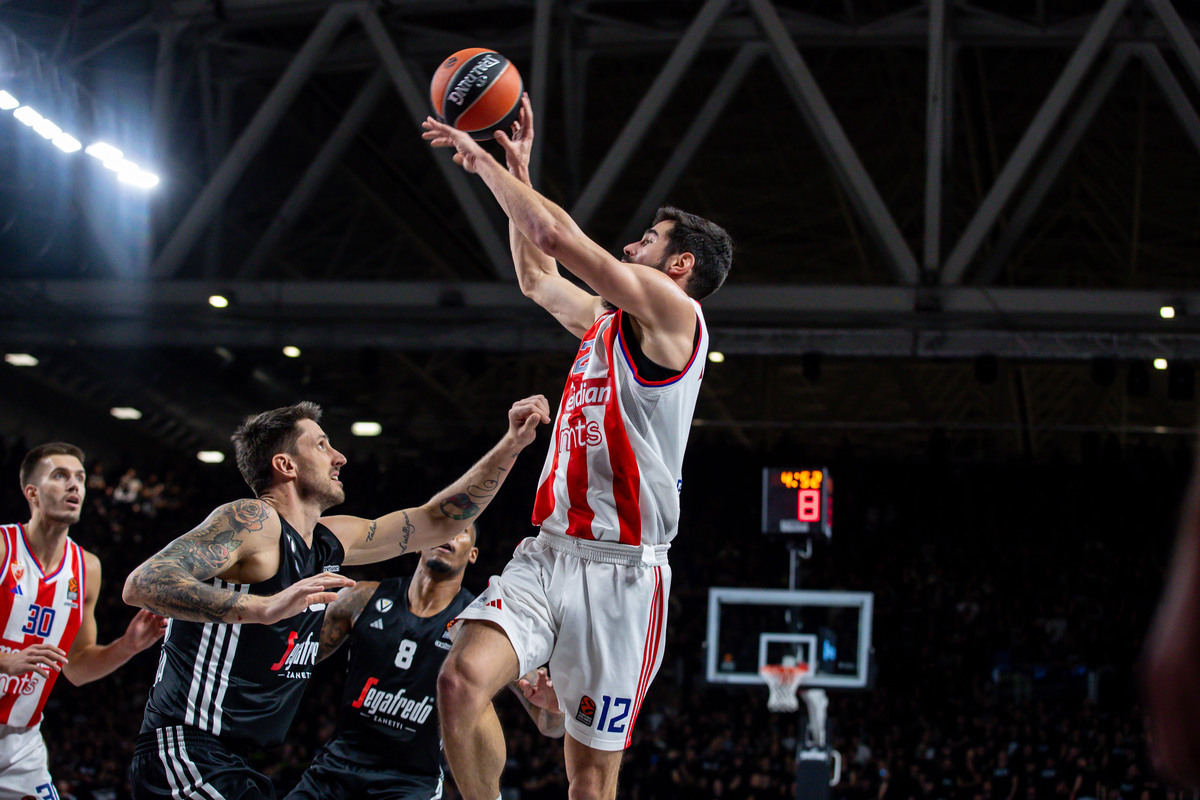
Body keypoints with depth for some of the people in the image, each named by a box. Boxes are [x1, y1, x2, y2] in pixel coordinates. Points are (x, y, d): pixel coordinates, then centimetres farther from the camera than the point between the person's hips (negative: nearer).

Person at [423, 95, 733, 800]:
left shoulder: (674, 313, -6)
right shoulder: (606, 319, 19)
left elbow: (557, 234, -11)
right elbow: (538, 276, 36)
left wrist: (484, 160, 0)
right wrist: (517, 170, 30)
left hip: (621, 570, -7)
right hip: (548, 553, 7)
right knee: (462, 681, -20)